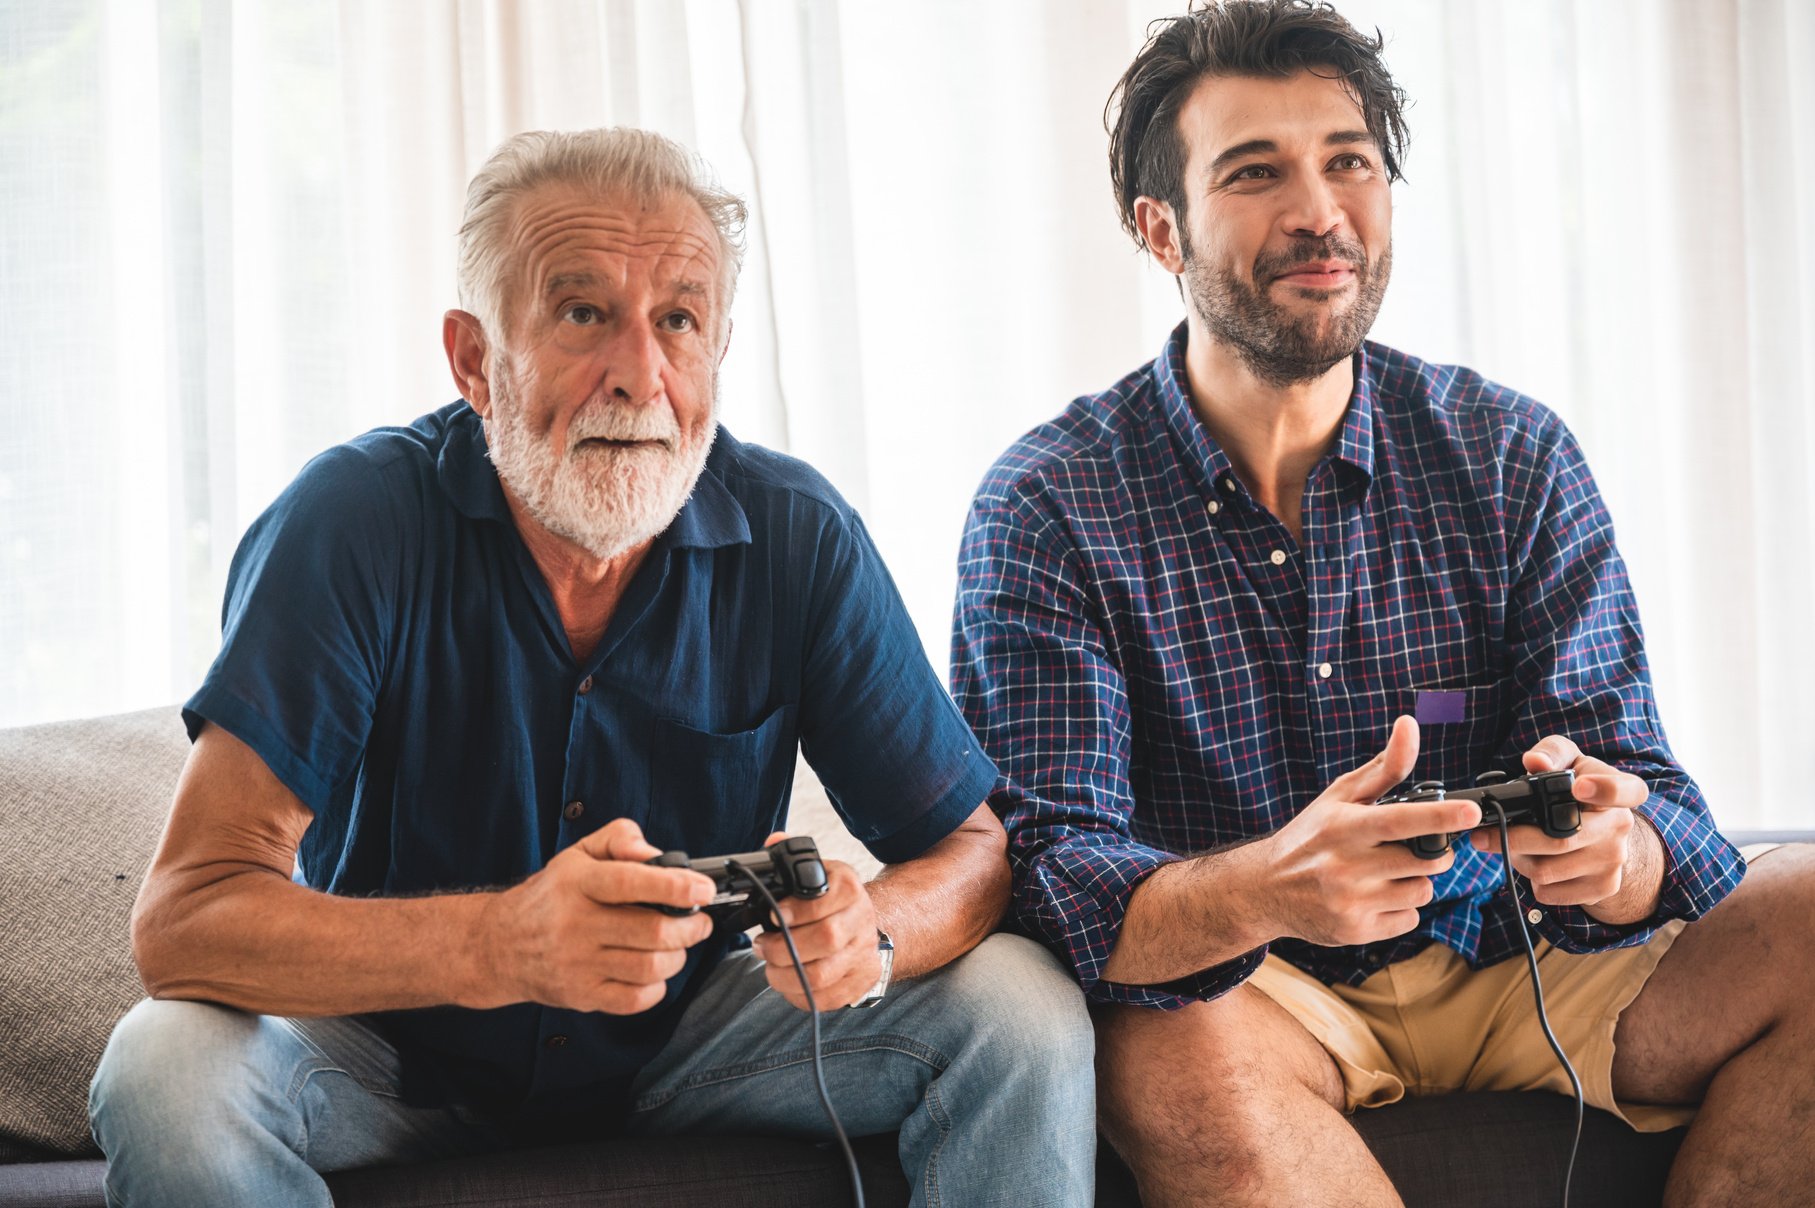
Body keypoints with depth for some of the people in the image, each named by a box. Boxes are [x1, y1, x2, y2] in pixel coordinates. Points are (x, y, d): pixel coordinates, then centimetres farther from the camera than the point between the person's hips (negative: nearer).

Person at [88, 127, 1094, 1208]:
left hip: (686, 1051, 2)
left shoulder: (798, 537, -14)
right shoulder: (356, 520, -22)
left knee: (1027, 1015, -18)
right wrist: (503, 944, -47)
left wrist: (869, 931, -35)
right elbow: (183, 918, -30)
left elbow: (975, 845, -9)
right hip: (401, 1066, -2)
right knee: (167, 1068, -31)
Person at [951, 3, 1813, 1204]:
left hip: (1510, 968, 3)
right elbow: (1047, 866, -19)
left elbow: (1636, 777, -6)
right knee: (1169, 1054, -37)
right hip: (1244, 993, -3)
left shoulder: (1515, 457, 0)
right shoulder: (1050, 506, -9)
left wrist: (1615, 853, -33)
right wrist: (1260, 891, -41)